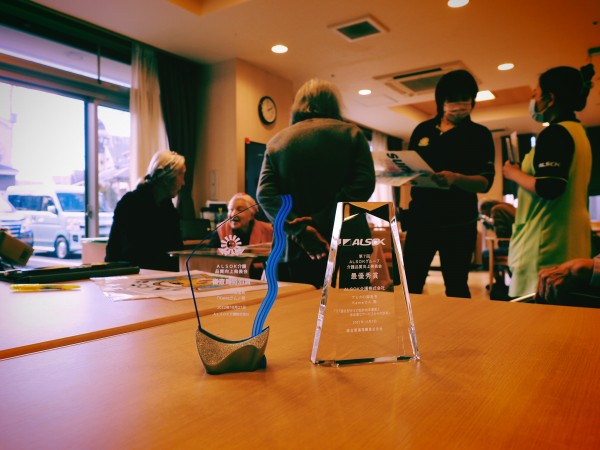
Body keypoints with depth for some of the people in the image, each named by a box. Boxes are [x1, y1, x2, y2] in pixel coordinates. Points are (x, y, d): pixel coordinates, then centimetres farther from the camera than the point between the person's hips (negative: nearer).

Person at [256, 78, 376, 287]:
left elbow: (265, 193, -2)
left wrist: (298, 228, -11)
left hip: (293, 250, 2)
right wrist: (321, 223, -12)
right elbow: (364, 183, -8)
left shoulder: (277, 141, 10)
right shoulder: (350, 133, 5)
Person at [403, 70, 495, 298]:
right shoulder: (423, 129, 12)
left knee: (456, 288, 4)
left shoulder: (479, 134, 2)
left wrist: (455, 179, -27)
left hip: (459, 223, -2)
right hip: (420, 218, 3)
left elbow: (485, 182, -7)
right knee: (410, 283, 3)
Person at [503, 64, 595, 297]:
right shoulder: (578, 132, 18)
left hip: (546, 246, -10)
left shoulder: (554, 133, -12)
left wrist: (514, 174, -9)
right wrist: (523, 172, 23)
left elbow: (549, 188, -24)